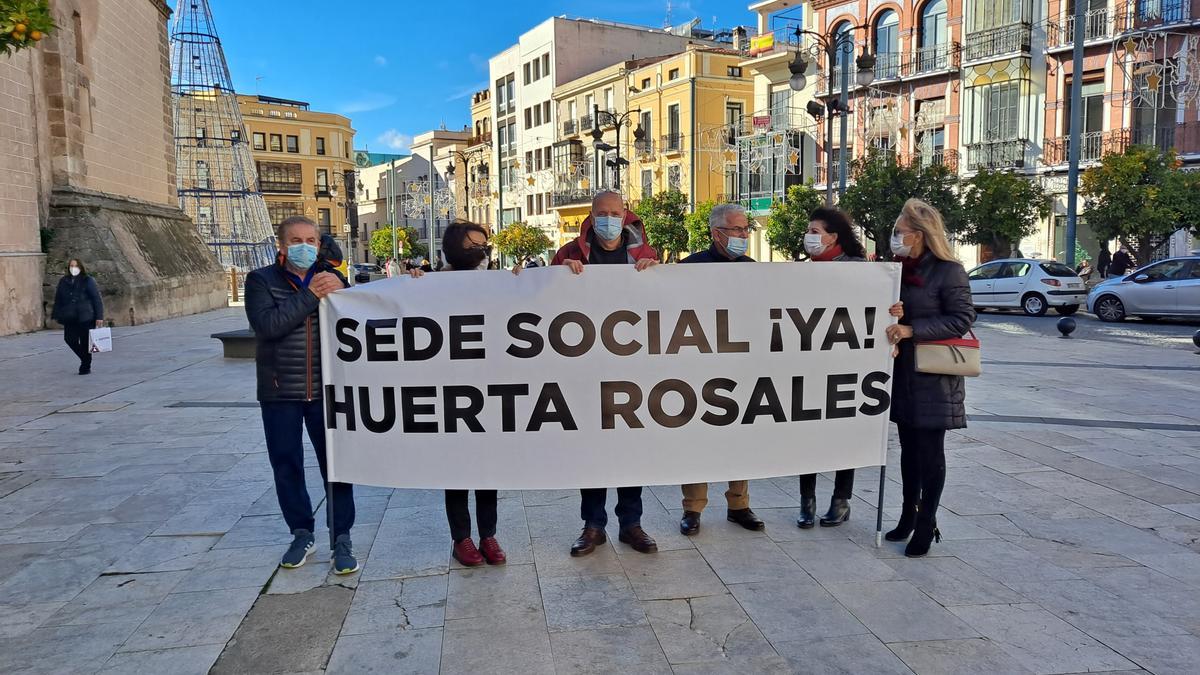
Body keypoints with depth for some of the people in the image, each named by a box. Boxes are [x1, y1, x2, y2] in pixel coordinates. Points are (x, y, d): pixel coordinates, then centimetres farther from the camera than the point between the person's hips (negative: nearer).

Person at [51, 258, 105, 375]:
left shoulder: (88, 281, -2)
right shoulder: (63, 281, 12)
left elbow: (97, 300, -5)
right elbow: (58, 300, 16)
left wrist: (99, 317, -10)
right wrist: (56, 315, 11)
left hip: (85, 318, -4)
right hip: (70, 318, 4)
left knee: (85, 343, 0)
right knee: (70, 339, -4)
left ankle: (86, 366, 14)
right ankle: (85, 359, 18)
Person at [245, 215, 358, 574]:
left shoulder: (332, 279, 6)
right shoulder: (261, 280, -1)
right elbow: (267, 324, -18)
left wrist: (340, 293, -16)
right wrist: (310, 295, -22)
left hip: (327, 390, 1)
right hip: (280, 392, 0)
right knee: (286, 465, 9)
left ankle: (341, 538, 12)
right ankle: (302, 534, 26)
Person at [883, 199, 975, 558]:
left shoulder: (949, 270, -10)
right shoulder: (898, 269, 10)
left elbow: (962, 319, -15)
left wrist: (911, 330, -22)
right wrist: (889, 325, 1)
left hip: (934, 376, -7)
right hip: (902, 373, 7)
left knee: (930, 451, 1)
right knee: (909, 447, 15)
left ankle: (926, 524, 12)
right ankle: (908, 516, 27)